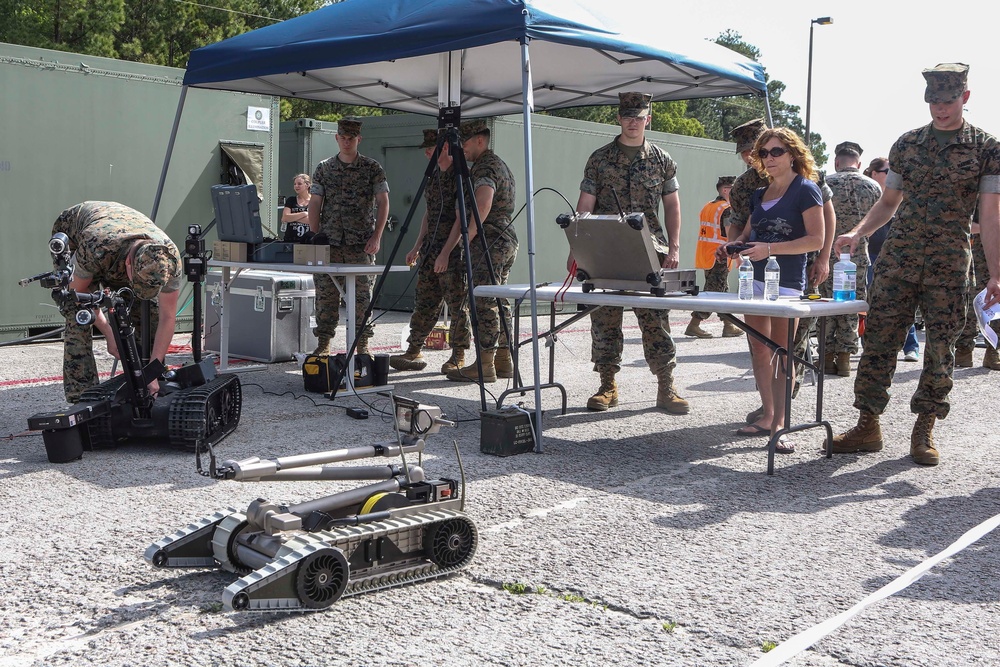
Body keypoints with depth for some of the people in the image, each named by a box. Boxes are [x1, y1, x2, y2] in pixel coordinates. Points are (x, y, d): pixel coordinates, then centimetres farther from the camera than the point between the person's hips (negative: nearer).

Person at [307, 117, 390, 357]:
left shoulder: (372, 168, 4)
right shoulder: (323, 169, 10)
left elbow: (383, 203, 0)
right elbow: (314, 204, 9)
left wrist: (376, 237, -9)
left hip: (361, 244, -2)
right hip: (329, 242, 2)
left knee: (362, 295, 0)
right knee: (326, 295, 2)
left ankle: (362, 345, 7)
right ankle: (323, 344, 9)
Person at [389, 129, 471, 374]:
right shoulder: (432, 177, 16)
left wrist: (449, 249, -20)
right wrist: (417, 247, 20)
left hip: (454, 251, -8)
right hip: (431, 250, 8)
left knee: (458, 306, -2)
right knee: (424, 303, 10)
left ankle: (458, 356, 6)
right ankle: (414, 352, 16)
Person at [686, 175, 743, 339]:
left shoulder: (707, 207, 14)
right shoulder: (726, 209, -12)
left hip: (705, 256, 9)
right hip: (719, 256, -9)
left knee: (722, 291, 14)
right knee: (713, 292, -5)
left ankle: (729, 326, 18)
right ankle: (693, 326, -7)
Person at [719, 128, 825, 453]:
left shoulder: (805, 189, -4)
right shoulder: (759, 194, 17)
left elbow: (815, 239, -11)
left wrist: (770, 249, -20)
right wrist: (732, 245, 2)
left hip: (787, 280, -7)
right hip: (754, 278, 7)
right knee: (759, 350, 8)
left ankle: (780, 423, -3)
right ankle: (767, 415, 16)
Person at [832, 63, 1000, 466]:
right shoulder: (906, 144, 10)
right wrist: (858, 232, -1)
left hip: (949, 267, -2)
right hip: (898, 259, 2)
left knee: (940, 348, 2)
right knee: (879, 339, -1)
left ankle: (924, 430, 14)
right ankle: (868, 426, 6)